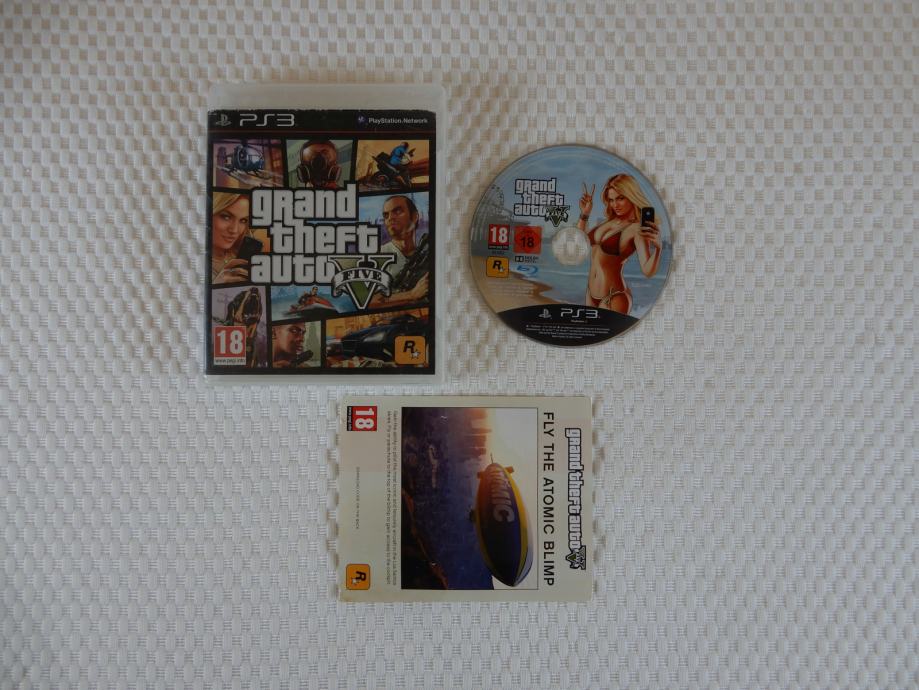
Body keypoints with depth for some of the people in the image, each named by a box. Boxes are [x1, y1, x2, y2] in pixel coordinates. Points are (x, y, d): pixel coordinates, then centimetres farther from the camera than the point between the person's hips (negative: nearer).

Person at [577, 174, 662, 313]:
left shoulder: (638, 229, -14)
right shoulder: (610, 221, 7)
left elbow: (648, 271, -25)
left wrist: (658, 248, -41)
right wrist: (585, 214, 9)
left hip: (614, 298, -7)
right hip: (591, 294, 7)